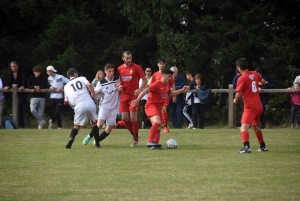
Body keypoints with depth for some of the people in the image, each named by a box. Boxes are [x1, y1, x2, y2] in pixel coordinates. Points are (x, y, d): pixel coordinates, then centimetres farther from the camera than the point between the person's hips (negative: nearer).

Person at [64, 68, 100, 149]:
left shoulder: (66, 86, 20)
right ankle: (97, 143, 17)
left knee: (76, 126, 13)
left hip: (79, 106, 0)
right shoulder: (82, 79, 16)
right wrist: (94, 96, 3)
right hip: (90, 103, 0)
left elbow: (68, 101, 15)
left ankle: (71, 138, -17)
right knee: (94, 123, 21)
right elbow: (89, 85, -5)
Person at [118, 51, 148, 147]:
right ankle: (134, 134, 22)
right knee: (125, 118, 0)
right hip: (124, 95, 4)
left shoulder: (136, 67, -5)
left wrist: (140, 89, -15)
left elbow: (145, 80, -2)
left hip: (134, 95, -4)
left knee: (133, 117, -9)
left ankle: (136, 138, 5)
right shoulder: (120, 69, 8)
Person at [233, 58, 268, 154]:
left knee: (244, 127, -18)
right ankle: (263, 146, 38)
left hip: (250, 107, -8)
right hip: (259, 105, 8)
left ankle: (246, 147, -38)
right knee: (255, 126, 28)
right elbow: (263, 81, 28)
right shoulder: (254, 74, 8)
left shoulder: (242, 78, -13)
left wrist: (235, 100, 5)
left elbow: (238, 94, -15)